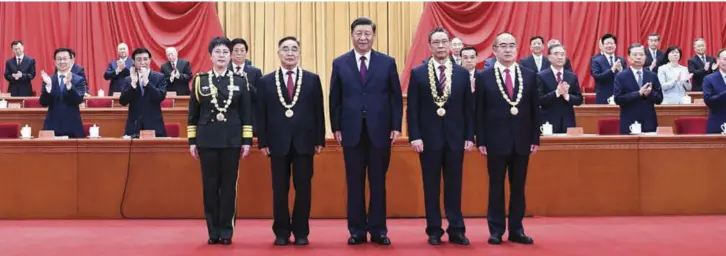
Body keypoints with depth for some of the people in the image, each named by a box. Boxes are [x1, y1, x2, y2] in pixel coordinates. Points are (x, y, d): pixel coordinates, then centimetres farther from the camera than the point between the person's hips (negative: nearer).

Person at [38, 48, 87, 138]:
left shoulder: (79, 80, 2)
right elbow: (43, 103, -2)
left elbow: (79, 100, -12)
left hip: (73, 128, -1)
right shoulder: (48, 80, 6)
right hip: (52, 127, 1)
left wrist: (69, 84, -26)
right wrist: (48, 85, -18)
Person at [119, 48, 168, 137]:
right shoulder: (129, 79, 8)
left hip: (154, 126, -1)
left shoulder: (159, 77, 4)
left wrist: (146, 81, -18)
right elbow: (122, 102, -2)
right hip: (134, 127, 1)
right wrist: (133, 83, -13)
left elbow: (161, 97, -11)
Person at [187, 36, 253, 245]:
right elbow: (193, 114, 6)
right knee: (210, 185, 3)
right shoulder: (200, 81, 5)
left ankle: (226, 231, 9)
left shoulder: (240, 82, 5)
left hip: (231, 140, 0)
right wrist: (192, 141, 1)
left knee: (229, 185, 2)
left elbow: (246, 115, 4)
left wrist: (247, 141, -2)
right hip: (207, 139, 0)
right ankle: (213, 231, 10)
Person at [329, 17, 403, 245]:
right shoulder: (339, 63, 5)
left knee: (378, 183, 6)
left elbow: (396, 97, 4)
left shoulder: (387, 62, 4)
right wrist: (336, 128, 0)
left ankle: (378, 230, 14)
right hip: (352, 132, 0)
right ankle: (357, 231, 13)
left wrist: (396, 126, -2)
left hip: (380, 131, 0)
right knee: (354, 183, 5)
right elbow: (335, 99, 6)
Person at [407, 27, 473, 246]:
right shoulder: (418, 73, 1)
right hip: (429, 137, -1)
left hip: (455, 137, 1)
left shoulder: (462, 73, 6)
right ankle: (434, 231, 12)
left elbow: (468, 108, 7)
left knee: (454, 185, 6)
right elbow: (412, 109, -2)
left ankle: (456, 230, 13)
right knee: (431, 186, 4)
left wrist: (469, 136, 1)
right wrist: (414, 136, -9)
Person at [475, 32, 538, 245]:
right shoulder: (484, 77, 0)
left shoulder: (529, 76, 7)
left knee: (518, 187, 8)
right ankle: (496, 230, 12)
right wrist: (480, 140, -6)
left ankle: (516, 230, 15)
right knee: (496, 186, 5)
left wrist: (535, 138, 3)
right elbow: (479, 112, -2)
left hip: (522, 140, 2)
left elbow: (535, 109, 7)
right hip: (496, 140, -2)